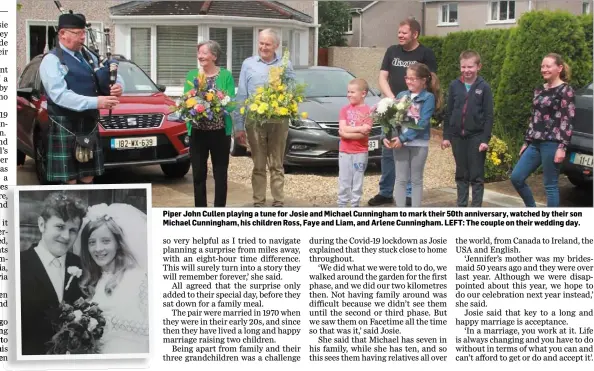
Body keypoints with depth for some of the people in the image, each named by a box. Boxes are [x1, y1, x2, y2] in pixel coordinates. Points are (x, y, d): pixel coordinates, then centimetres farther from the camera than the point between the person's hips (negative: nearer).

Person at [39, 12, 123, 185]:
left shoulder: (88, 56, 12)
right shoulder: (52, 60, -10)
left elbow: (112, 75, 18)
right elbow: (60, 95, -22)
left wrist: (117, 86, -8)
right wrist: (95, 102, -28)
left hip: (89, 125, 7)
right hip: (66, 127, -7)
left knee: (87, 176, 12)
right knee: (69, 180, -2)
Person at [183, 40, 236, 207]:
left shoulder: (226, 75, 1)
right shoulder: (192, 75, 7)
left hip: (220, 131, -1)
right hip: (198, 131, 2)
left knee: (220, 173, 6)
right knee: (198, 173, 5)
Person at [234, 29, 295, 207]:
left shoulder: (285, 65, 6)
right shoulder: (248, 64, 6)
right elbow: (241, 96, 5)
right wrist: (239, 126, 0)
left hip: (278, 121, 0)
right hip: (254, 121, 0)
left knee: (277, 165, 6)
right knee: (259, 165, 6)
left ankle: (279, 201, 10)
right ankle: (259, 202, 11)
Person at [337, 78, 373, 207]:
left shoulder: (368, 111, -5)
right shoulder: (345, 109, 6)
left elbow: (364, 134, -15)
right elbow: (342, 129, -7)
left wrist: (347, 132, -14)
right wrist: (359, 128, -15)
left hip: (360, 152, -2)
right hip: (344, 151, 3)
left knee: (357, 181, 5)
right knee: (344, 181, 5)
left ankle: (355, 205, 12)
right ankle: (342, 205, 11)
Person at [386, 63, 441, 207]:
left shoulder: (428, 97, -6)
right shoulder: (401, 95, 7)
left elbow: (423, 123, -15)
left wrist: (403, 138, -20)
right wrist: (386, 136, -12)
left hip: (419, 143, -3)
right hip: (399, 142, 3)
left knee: (416, 180, 7)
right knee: (400, 179, 5)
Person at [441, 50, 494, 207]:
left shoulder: (484, 87, -5)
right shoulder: (454, 86, 3)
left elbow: (488, 115, -5)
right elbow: (449, 113, 9)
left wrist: (485, 139, -10)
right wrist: (446, 136, 5)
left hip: (476, 136, -3)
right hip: (457, 136, 3)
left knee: (476, 175, 2)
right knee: (461, 174, 11)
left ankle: (476, 208, 8)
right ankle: (461, 207, 19)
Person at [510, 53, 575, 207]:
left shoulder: (565, 90, -6)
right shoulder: (539, 90, 15)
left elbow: (567, 121, -11)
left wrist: (562, 147, -18)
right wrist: (526, 142, 18)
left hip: (552, 143, -8)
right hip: (536, 143, 8)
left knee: (550, 185, -3)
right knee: (516, 177, 2)